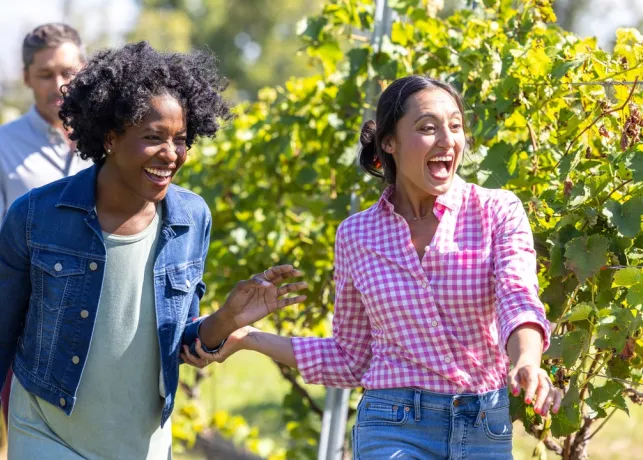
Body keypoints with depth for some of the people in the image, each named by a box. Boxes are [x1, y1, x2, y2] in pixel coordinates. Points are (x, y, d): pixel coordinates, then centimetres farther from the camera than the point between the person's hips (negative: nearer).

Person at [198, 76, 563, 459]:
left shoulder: (498, 212, -1)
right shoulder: (357, 235, 4)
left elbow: (518, 299, -17)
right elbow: (350, 359, 12)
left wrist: (527, 363, -38)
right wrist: (249, 338, 5)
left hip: (486, 429, 0)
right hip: (394, 429, 0)